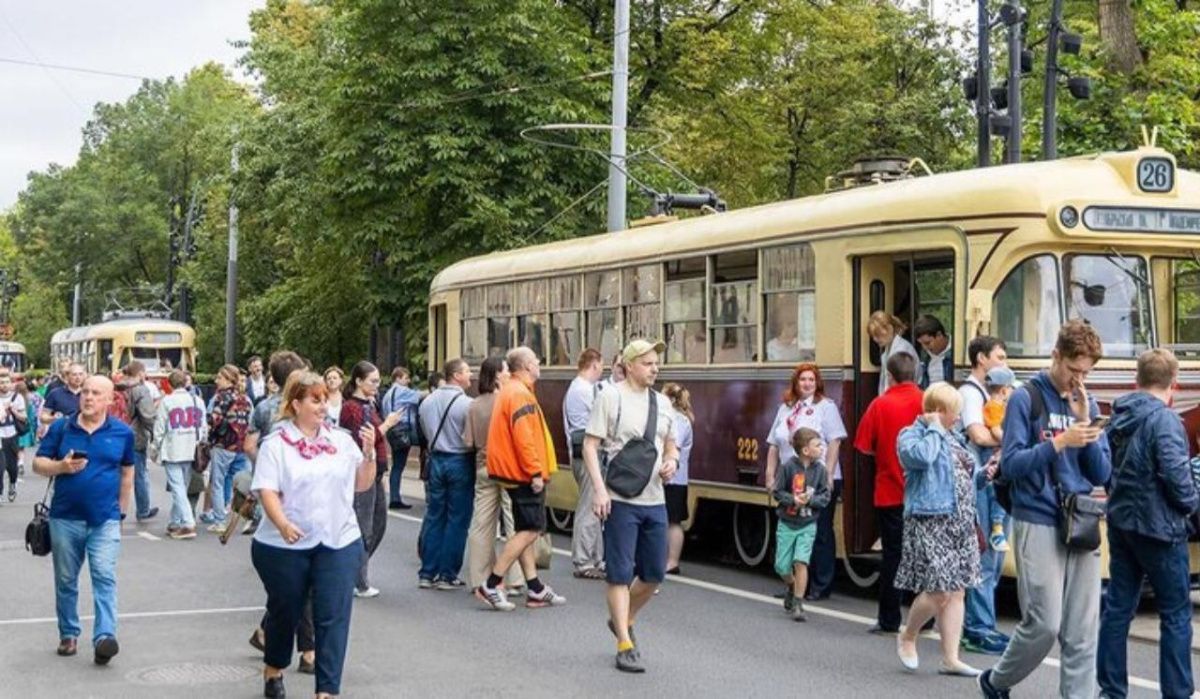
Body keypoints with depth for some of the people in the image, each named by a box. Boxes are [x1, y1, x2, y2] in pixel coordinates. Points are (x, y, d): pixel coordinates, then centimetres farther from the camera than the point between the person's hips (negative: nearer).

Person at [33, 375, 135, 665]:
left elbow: (127, 473, 12)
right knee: (66, 581, 12)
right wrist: (61, 467, -17)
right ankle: (68, 634, 27)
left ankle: (104, 637, -20)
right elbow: (38, 464, 4)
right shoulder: (61, 428, 1)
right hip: (65, 518, 2)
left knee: (104, 577, -14)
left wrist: (121, 511, 12)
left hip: (105, 520, -2)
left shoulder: (122, 432, 2)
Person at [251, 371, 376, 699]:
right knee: (285, 611, 15)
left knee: (333, 617, -5)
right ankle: (273, 670, 41)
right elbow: (267, 490, -13)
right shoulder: (276, 444, -5)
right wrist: (282, 524, -28)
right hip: (285, 546, -2)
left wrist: (368, 453, -5)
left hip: (338, 543, 2)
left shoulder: (342, 440, 7)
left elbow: (362, 484, 11)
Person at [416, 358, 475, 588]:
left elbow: (425, 431, 13)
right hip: (460, 462, -6)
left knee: (434, 517, 11)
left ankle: (427, 573, 12)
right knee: (457, 520, 2)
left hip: (436, 459, 6)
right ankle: (448, 575, 4)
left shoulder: (427, 402, 5)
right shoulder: (466, 404, -16)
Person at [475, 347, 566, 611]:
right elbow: (523, 437, -23)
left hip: (515, 474, 11)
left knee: (524, 531, 11)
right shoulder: (520, 394, -16)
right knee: (530, 530, -9)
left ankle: (535, 590, 16)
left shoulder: (509, 391, 17)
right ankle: (491, 586, -10)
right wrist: (536, 472, -21)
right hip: (524, 474, -11)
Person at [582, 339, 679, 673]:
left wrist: (672, 461, -1)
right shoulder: (610, 397, -5)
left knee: (655, 573, 11)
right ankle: (625, 646, 5)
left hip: (655, 501, 6)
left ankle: (622, 620, 35)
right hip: (620, 500, -6)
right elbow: (590, 445, -8)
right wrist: (599, 489, -17)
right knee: (620, 573, -1)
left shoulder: (662, 402, 12)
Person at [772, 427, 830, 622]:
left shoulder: (820, 470, -6)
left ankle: (798, 605, -4)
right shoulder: (788, 467, -11)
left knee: (801, 561, -12)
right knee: (782, 566, 6)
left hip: (808, 525, 0)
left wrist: (810, 500, -21)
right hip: (787, 523, 0)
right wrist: (793, 499, -23)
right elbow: (777, 492, -7)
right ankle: (792, 588, 39)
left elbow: (825, 497, -4)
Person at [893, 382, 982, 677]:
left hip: (960, 522, 8)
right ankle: (907, 637, 14)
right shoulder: (911, 435, -5)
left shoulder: (953, 437, 17)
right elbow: (922, 456, -28)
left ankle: (950, 659, 9)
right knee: (938, 590, -11)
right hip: (929, 522, -8)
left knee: (955, 592, 5)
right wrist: (934, 428, -12)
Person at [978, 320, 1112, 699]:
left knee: (1083, 632, 2)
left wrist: (1086, 425, -5)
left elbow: (1102, 475, 8)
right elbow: (1010, 465, -10)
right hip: (1038, 525, -5)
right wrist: (1059, 442, -20)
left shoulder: (1088, 404, 12)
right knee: (1044, 624, -5)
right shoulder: (1026, 399, -3)